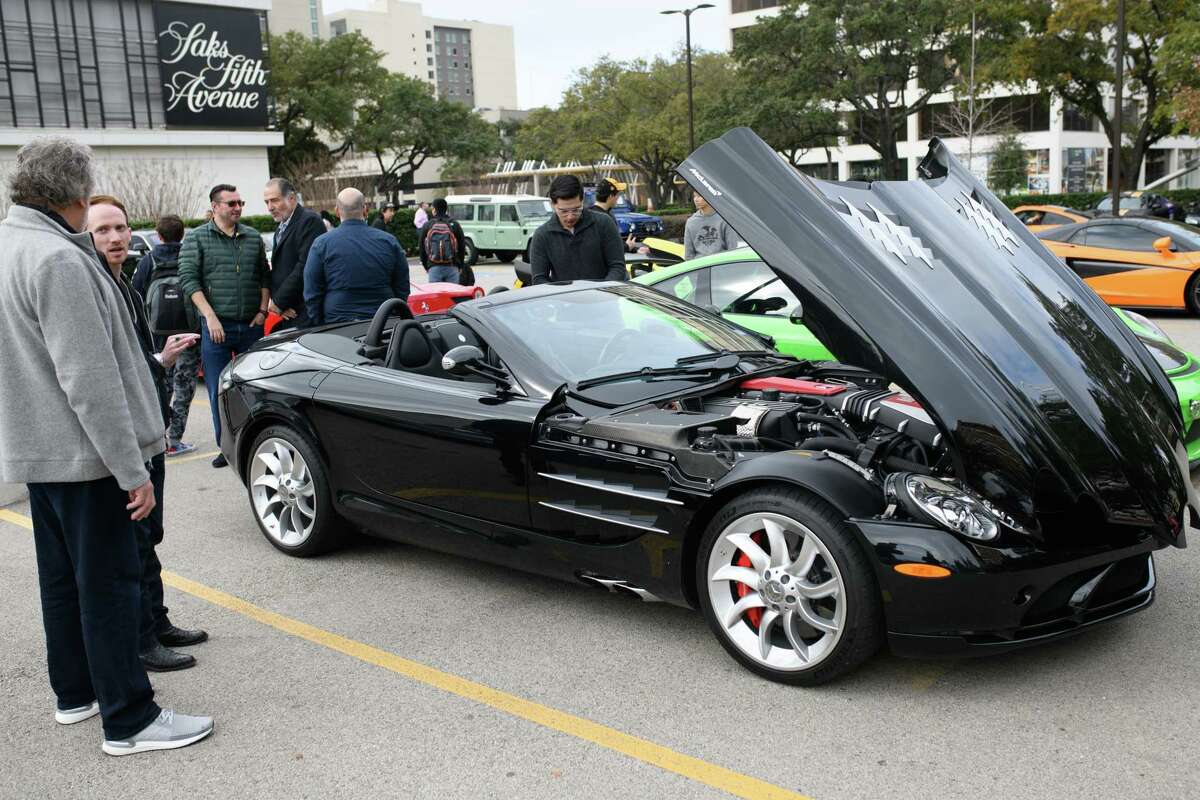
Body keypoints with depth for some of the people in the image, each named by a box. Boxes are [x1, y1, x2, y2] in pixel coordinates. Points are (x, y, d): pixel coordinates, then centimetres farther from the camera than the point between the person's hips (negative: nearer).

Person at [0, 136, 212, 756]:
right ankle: (130, 720, 5)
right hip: (80, 450, -10)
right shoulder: (58, 260, -22)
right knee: (109, 582, -3)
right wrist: (131, 468, -22)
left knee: (63, 576, 19)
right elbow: (88, 378, -25)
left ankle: (75, 692, 33)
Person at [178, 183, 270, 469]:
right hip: (217, 326, -3)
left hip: (251, 326, 3)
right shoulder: (197, 239, 0)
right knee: (218, 390, 1)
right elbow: (188, 279, -6)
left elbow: (265, 277, 15)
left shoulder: (253, 238, 11)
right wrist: (210, 316, -14)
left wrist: (262, 311, 2)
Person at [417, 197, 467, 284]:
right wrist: (460, 266, 16)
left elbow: (421, 247, 8)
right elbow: (462, 247, 6)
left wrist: (426, 266, 17)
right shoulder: (454, 225, 1)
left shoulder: (427, 226, 4)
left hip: (434, 268, 0)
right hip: (452, 267, 0)